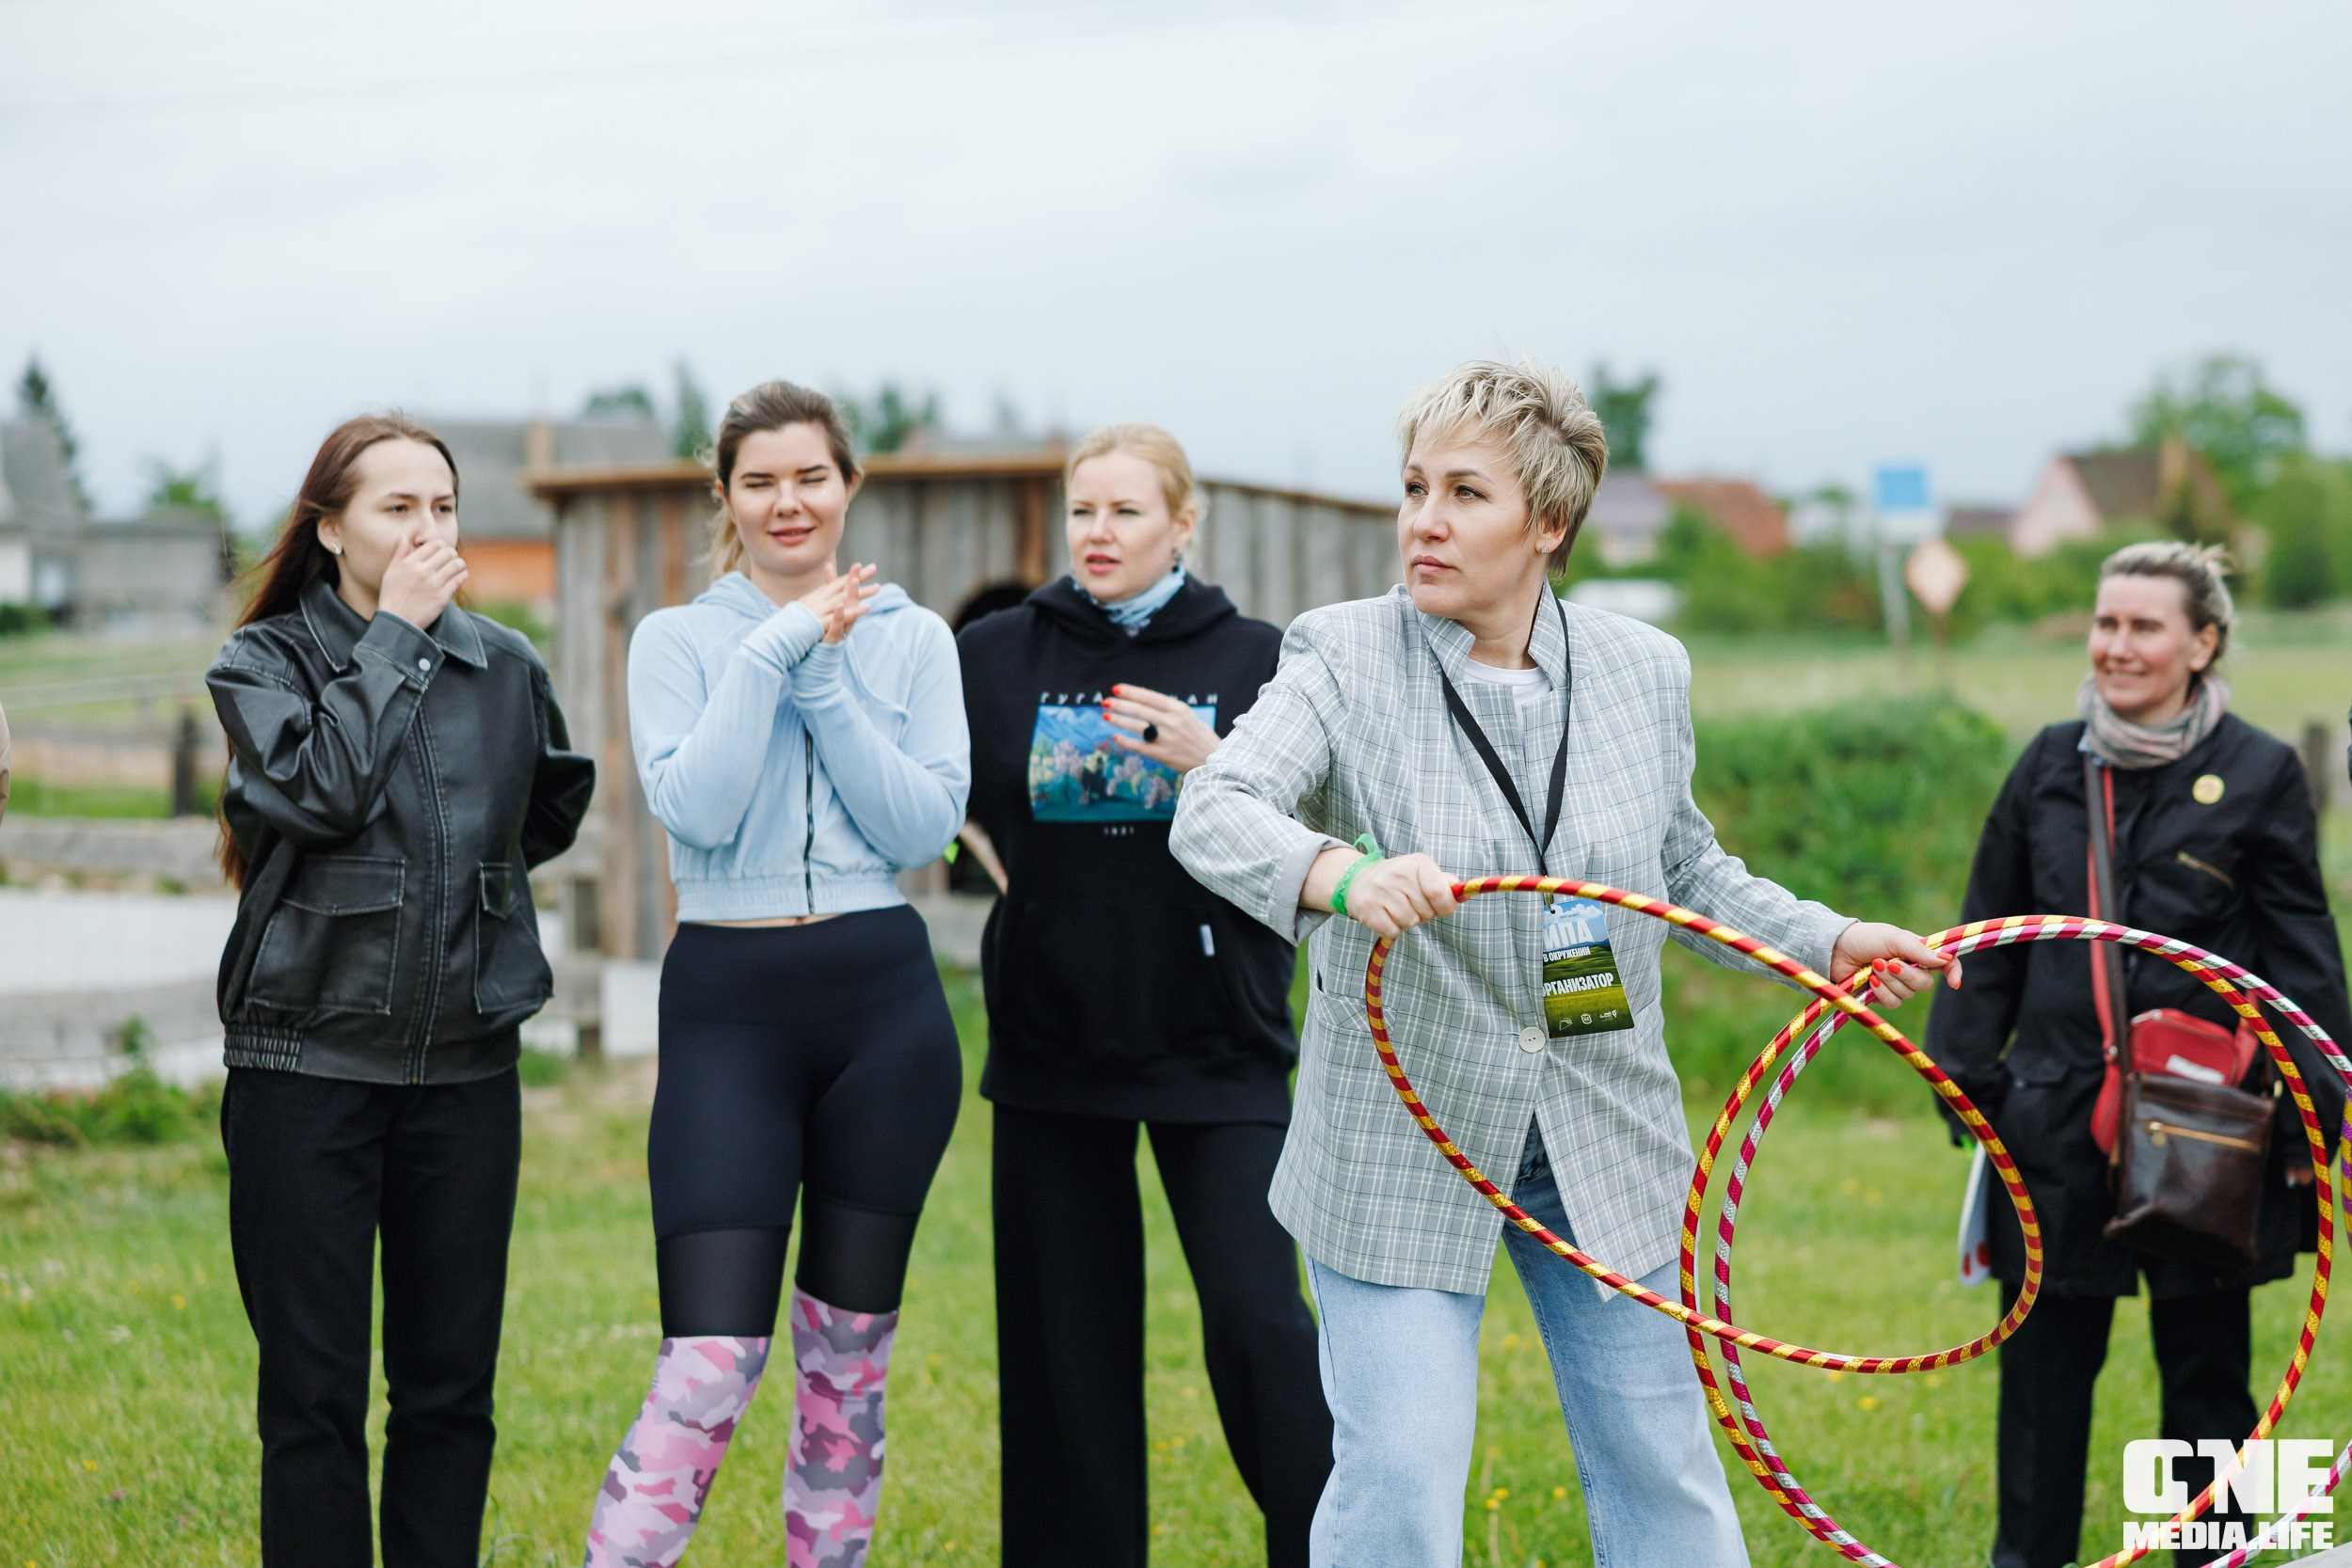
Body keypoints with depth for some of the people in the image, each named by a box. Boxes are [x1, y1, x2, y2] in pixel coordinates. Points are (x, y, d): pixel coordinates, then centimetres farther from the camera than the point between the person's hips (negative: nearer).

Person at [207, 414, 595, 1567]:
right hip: (307, 1066, -3)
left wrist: (460, 869, 12)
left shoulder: (505, 668, 7)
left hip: (465, 1066, 3)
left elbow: (553, 812, 24)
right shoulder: (264, 661, -1)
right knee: (312, 1393, 1)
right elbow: (325, 790, -19)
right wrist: (395, 636, -12)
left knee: (451, 1385, 8)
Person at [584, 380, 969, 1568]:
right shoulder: (677, 640, 4)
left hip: (883, 998, 2)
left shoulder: (913, 638, 7)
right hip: (728, 1002, -2)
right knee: (711, 1358, -12)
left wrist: (822, 676, -10)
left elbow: (927, 824, -6)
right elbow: (694, 808, -12)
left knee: (850, 1350, 10)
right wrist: (774, 648, -13)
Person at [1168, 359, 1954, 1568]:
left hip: (1604, 1146, 3)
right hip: (1400, 1152, -3)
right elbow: (1213, 813, -23)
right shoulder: (1345, 660, -7)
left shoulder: (1644, 671, 4)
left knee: (1661, 1468, 11)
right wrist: (1340, 872, -43)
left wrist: (1826, 939, 7)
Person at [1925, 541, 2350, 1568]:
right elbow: (1990, 934, 14)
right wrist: (1968, 1068, 9)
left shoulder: (2257, 775, -2)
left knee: (2204, 1368, 8)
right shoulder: (2052, 763, 7)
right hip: (2057, 1118, 3)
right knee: (2044, 1362, 8)